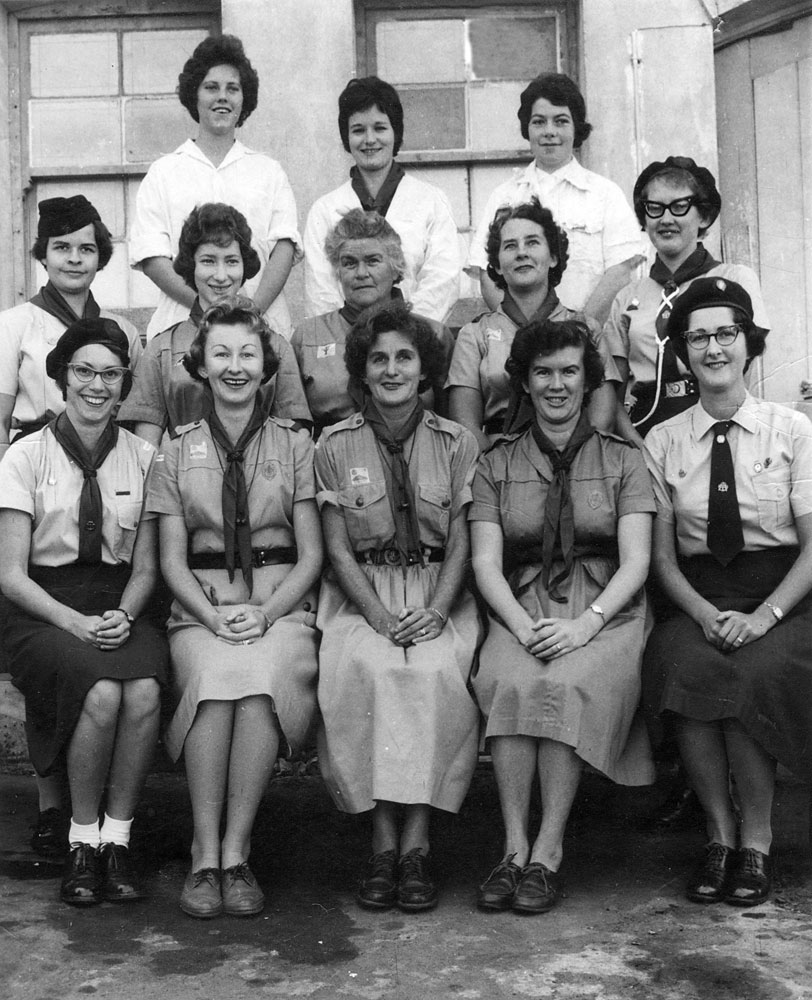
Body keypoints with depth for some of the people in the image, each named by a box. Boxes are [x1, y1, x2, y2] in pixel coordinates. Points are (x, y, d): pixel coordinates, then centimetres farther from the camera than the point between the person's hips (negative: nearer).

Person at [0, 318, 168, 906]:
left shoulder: (142, 458, 6)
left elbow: (146, 568, 8)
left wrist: (123, 616, -12)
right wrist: (76, 622, -19)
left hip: (119, 610, 2)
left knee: (144, 692, -30)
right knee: (102, 693, -31)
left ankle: (116, 837, -11)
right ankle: (82, 842, -11)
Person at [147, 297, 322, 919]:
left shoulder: (295, 446, 11)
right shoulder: (178, 452, 13)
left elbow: (311, 555, 6)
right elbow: (173, 560, 8)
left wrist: (264, 614, -11)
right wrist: (213, 616, -10)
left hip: (281, 606, -1)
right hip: (201, 608, 1)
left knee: (261, 682, -33)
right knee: (212, 680, -32)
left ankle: (236, 855, -24)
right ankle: (205, 858, -25)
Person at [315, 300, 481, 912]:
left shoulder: (457, 443, 8)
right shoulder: (336, 445, 8)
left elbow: (460, 544, 4)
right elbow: (337, 547, 2)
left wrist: (436, 610, -14)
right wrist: (378, 615, -13)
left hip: (439, 594, 0)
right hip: (359, 596, 0)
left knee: (436, 672, -31)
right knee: (367, 669, -32)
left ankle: (416, 843, -24)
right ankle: (385, 842, -24)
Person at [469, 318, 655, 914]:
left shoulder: (624, 461, 11)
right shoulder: (496, 466, 14)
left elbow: (635, 562, 0)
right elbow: (486, 563, 4)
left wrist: (584, 624, -17)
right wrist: (521, 625, -15)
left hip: (606, 612, -1)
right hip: (523, 610, 1)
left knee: (567, 683, -32)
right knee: (509, 682, -31)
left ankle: (548, 853, -24)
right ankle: (514, 849, -25)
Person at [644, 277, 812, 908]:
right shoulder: (664, 442, 9)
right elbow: (663, 557, 5)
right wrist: (704, 614, -14)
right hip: (698, 600, 1)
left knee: (752, 673, -32)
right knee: (685, 666, -31)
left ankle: (756, 843, -11)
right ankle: (720, 835, -12)